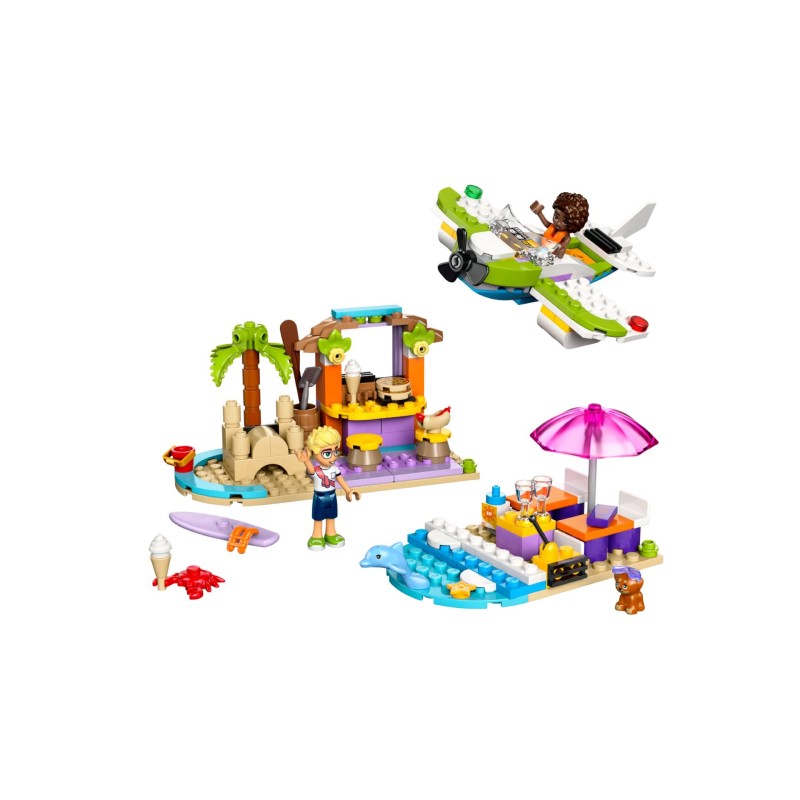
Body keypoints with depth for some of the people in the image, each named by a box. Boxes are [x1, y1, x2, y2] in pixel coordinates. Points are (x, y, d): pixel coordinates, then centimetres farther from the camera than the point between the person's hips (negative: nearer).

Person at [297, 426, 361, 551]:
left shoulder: (334, 468, -12)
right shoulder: (315, 469, -29)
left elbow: (340, 479, 2)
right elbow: (311, 470, -53)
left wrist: (348, 491, 9)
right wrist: (306, 460, -74)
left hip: (332, 496, 4)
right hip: (319, 498, -4)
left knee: (331, 517, 21)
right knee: (318, 518, 14)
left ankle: (330, 535, 40)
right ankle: (317, 537, 31)